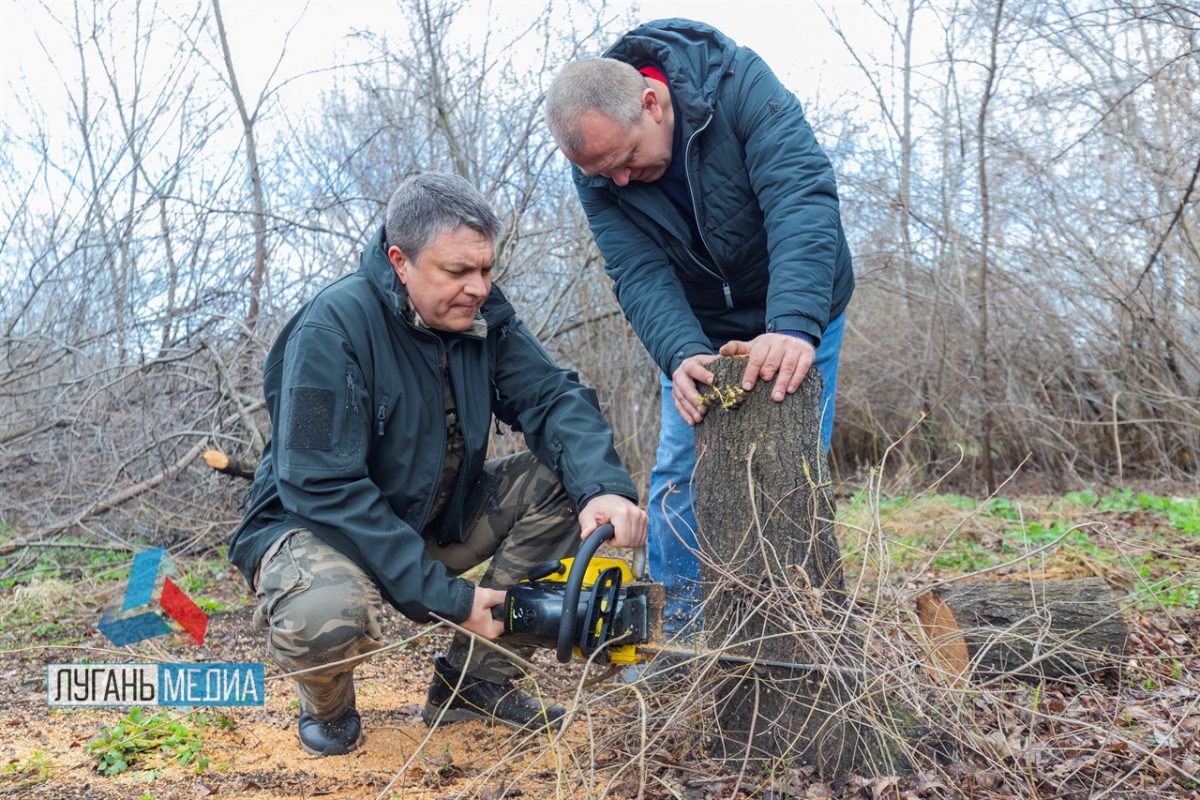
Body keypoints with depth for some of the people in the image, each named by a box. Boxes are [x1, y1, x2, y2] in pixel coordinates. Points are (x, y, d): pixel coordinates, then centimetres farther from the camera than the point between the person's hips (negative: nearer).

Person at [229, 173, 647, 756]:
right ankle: (326, 704, 2)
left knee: (564, 479, -10)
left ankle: (474, 680, -2)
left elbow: (553, 397, -14)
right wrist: (445, 598, -29)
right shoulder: (334, 327, -25)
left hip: (435, 519, 7)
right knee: (326, 618, -39)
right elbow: (323, 489, -29)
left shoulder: (482, 314, -6)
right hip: (317, 526, -6)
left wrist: (603, 487, -36)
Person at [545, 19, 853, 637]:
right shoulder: (598, 172, -17)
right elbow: (640, 276, -23)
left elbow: (801, 193, -40)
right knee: (679, 468, -3)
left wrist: (795, 327, -53)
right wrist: (681, 355, -43)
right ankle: (676, 625, 10)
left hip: (798, 316, -2)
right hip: (695, 331, 3)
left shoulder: (738, 82, -29)